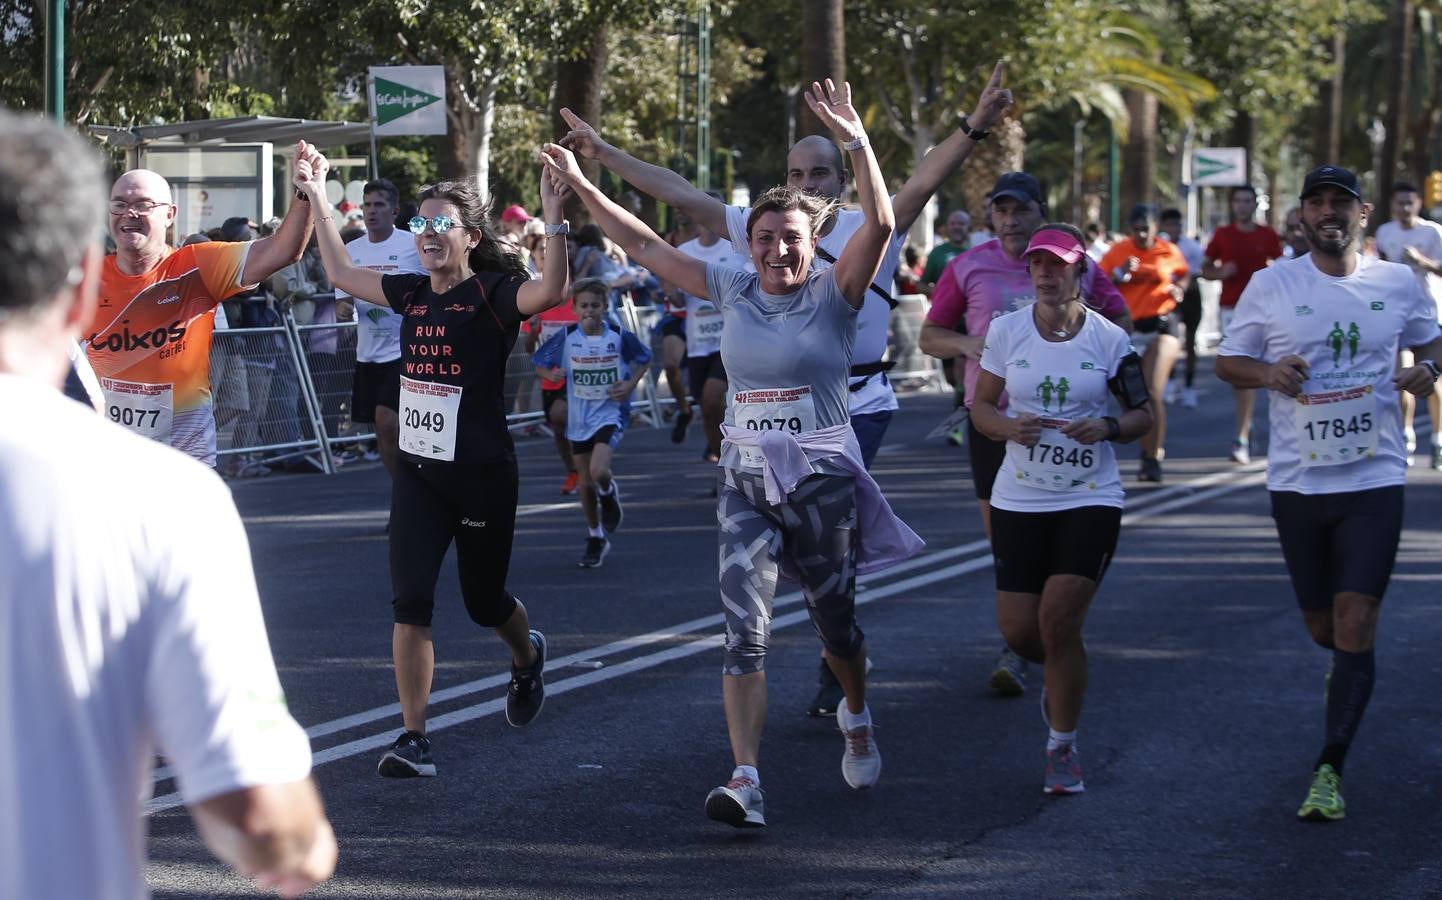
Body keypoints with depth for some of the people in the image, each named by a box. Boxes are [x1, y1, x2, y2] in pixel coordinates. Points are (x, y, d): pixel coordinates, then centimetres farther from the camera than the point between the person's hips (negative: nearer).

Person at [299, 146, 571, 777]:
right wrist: (317, 200, 18)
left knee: (484, 601, 13)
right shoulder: (412, 293, 6)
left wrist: (554, 222, -45)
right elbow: (341, 274, 20)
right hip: (417, 472, 5)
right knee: (409, 600, -9)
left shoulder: (492, 294, -12)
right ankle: (413, 740, -7)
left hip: (481, 475, -4)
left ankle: (528, 659, 49)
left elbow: (549, 292, -33)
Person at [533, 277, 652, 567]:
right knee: (586, 483, 9)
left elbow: (644, 359, 8)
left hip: (611, 414, -2)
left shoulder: (619, 337, -9)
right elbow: (540, 364, 4)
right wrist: (552, 374, -18)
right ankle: (595, 539, 28)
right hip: (579, 419, 3)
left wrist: (630, 385, -7)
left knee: (599, 471, -24)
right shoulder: (566, 338, -7)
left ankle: (609, 494, 13)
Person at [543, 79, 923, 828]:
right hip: (745, 480, 2)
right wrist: (581, 187, 4)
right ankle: (746, 780, -18)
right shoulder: (732, 291, 4)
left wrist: (857, 144, -35)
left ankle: (857, 719, 45)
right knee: (744, 630, -11)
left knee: (834, 620, 13)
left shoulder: (834, 295, -6)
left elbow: (880, 225, -22)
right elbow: (644, 246, 8)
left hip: (823, 479, -2)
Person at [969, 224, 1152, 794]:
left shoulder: (1108, 339, -3)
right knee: (1018, 630, 0)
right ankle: (1063, 677, 37)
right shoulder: (1006, 330, 0)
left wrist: (1107, 428, -17)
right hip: (1019, 499, 2)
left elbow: (1142, 414, 4)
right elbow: (981, 405, 7)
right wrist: (1008, 427, -14)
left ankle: (1063, 747, 4)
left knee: (1058, 621, -13)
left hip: (1091, 498, -2)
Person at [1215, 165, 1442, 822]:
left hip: (1375, 478, -1)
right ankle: (1348, 666, 49)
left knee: (1356, 621, -12)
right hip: (1297, 480, 1)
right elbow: (1228, 361, 8)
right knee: (1321, 626, 11)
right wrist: (1268, 373, -13)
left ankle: (1329, 770, -7)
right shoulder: (1271, 285, 2)